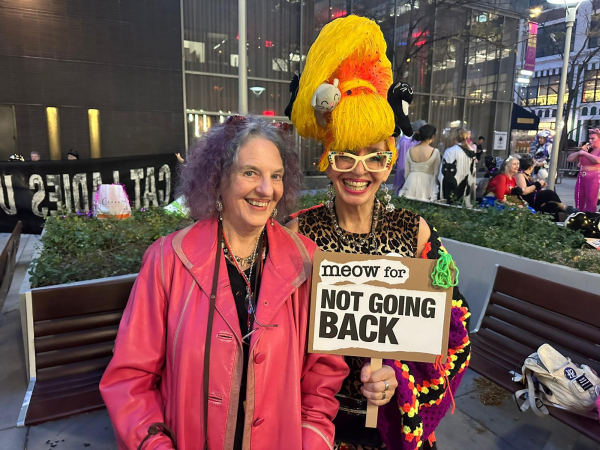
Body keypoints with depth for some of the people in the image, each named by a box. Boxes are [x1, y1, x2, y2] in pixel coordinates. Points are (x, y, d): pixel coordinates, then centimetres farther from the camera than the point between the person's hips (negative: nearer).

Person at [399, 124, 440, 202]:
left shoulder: (410, 150, 1)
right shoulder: (435, 152, -9)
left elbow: (406, 171, 8)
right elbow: (436, 173, -3)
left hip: (411, 183, 4)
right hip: (427, 184, -4)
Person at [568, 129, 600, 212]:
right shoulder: (586, 149, 15)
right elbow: (569, 159, 15)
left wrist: (585, 153, -8)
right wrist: (579, 152, 0)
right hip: (581, 177, 6)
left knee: (591, 204, -4)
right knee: (578, 203, 9)